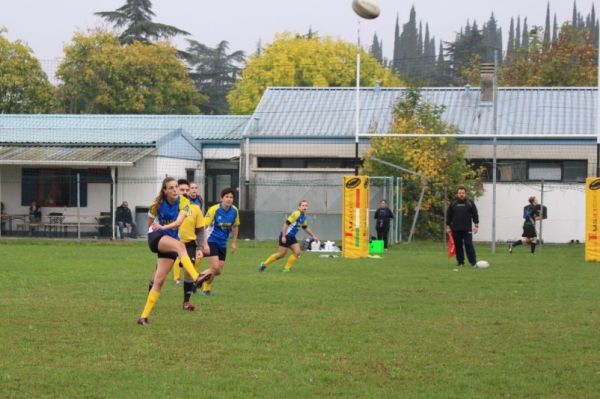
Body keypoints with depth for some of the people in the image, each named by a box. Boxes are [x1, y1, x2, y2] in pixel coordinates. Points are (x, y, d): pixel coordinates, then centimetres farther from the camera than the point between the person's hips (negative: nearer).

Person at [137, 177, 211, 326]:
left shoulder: (183, 202, -6)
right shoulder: (158, 204, -7)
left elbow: (179, 221, -23)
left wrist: (163, 227, -35)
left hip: (170, 241, 3)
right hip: (156, 237, -3)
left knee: (159, 281, -2)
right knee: (180, 245, -35)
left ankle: (144, 316, 3)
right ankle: (196, 278, -52)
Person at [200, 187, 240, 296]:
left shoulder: (234, 211, -3)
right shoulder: (214, 210, -18)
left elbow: (235, 226, 14)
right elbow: (203, 226, -18)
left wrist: (234, 242, 13)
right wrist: (205, 244, -24)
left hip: (222, 244, 5)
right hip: (211, 241, -5)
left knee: (218, 271, 5)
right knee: (215, 267, -16)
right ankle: (206, 288, 8)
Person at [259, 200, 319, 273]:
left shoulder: (304, 217, 10)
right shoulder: (296, 214, -19)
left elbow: (305, 228, 26)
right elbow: (286, 223, -22)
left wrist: (313, 236, 24)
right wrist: (283, 236, -24)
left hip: (292, 237, 9)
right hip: (286, 236, -9)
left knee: (297, 252, -4)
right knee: (281, 254, -5)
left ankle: (286, 268, 8)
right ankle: (264, 264, 10)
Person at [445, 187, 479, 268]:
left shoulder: (470, 203, 4)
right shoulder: (453, 204, 9)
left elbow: (475, 215, 4)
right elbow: (448, 216, 11)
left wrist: (476, 225, -2)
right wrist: (448, 227, 7)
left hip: (467, 229, -3)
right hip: (456, 229, 3)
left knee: (469, 245, -10)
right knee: (458, 246, 5)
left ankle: (473, 262, -10)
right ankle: (460, 262, 14)